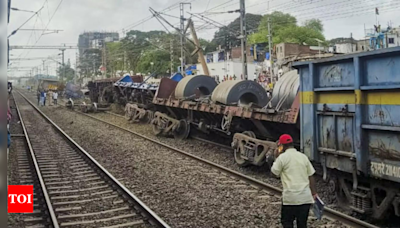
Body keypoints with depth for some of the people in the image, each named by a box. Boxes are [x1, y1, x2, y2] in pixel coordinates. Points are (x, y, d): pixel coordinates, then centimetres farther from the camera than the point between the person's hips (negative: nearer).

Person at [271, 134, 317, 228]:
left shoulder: (282, 157, -7)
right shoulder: (303, 156, 7)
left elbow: (274, 172, 3)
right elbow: (311, 176, 9)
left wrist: (277, 158, 14)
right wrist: (314, 192, 15)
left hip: (290, 197, -4)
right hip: (305, 197, 5)